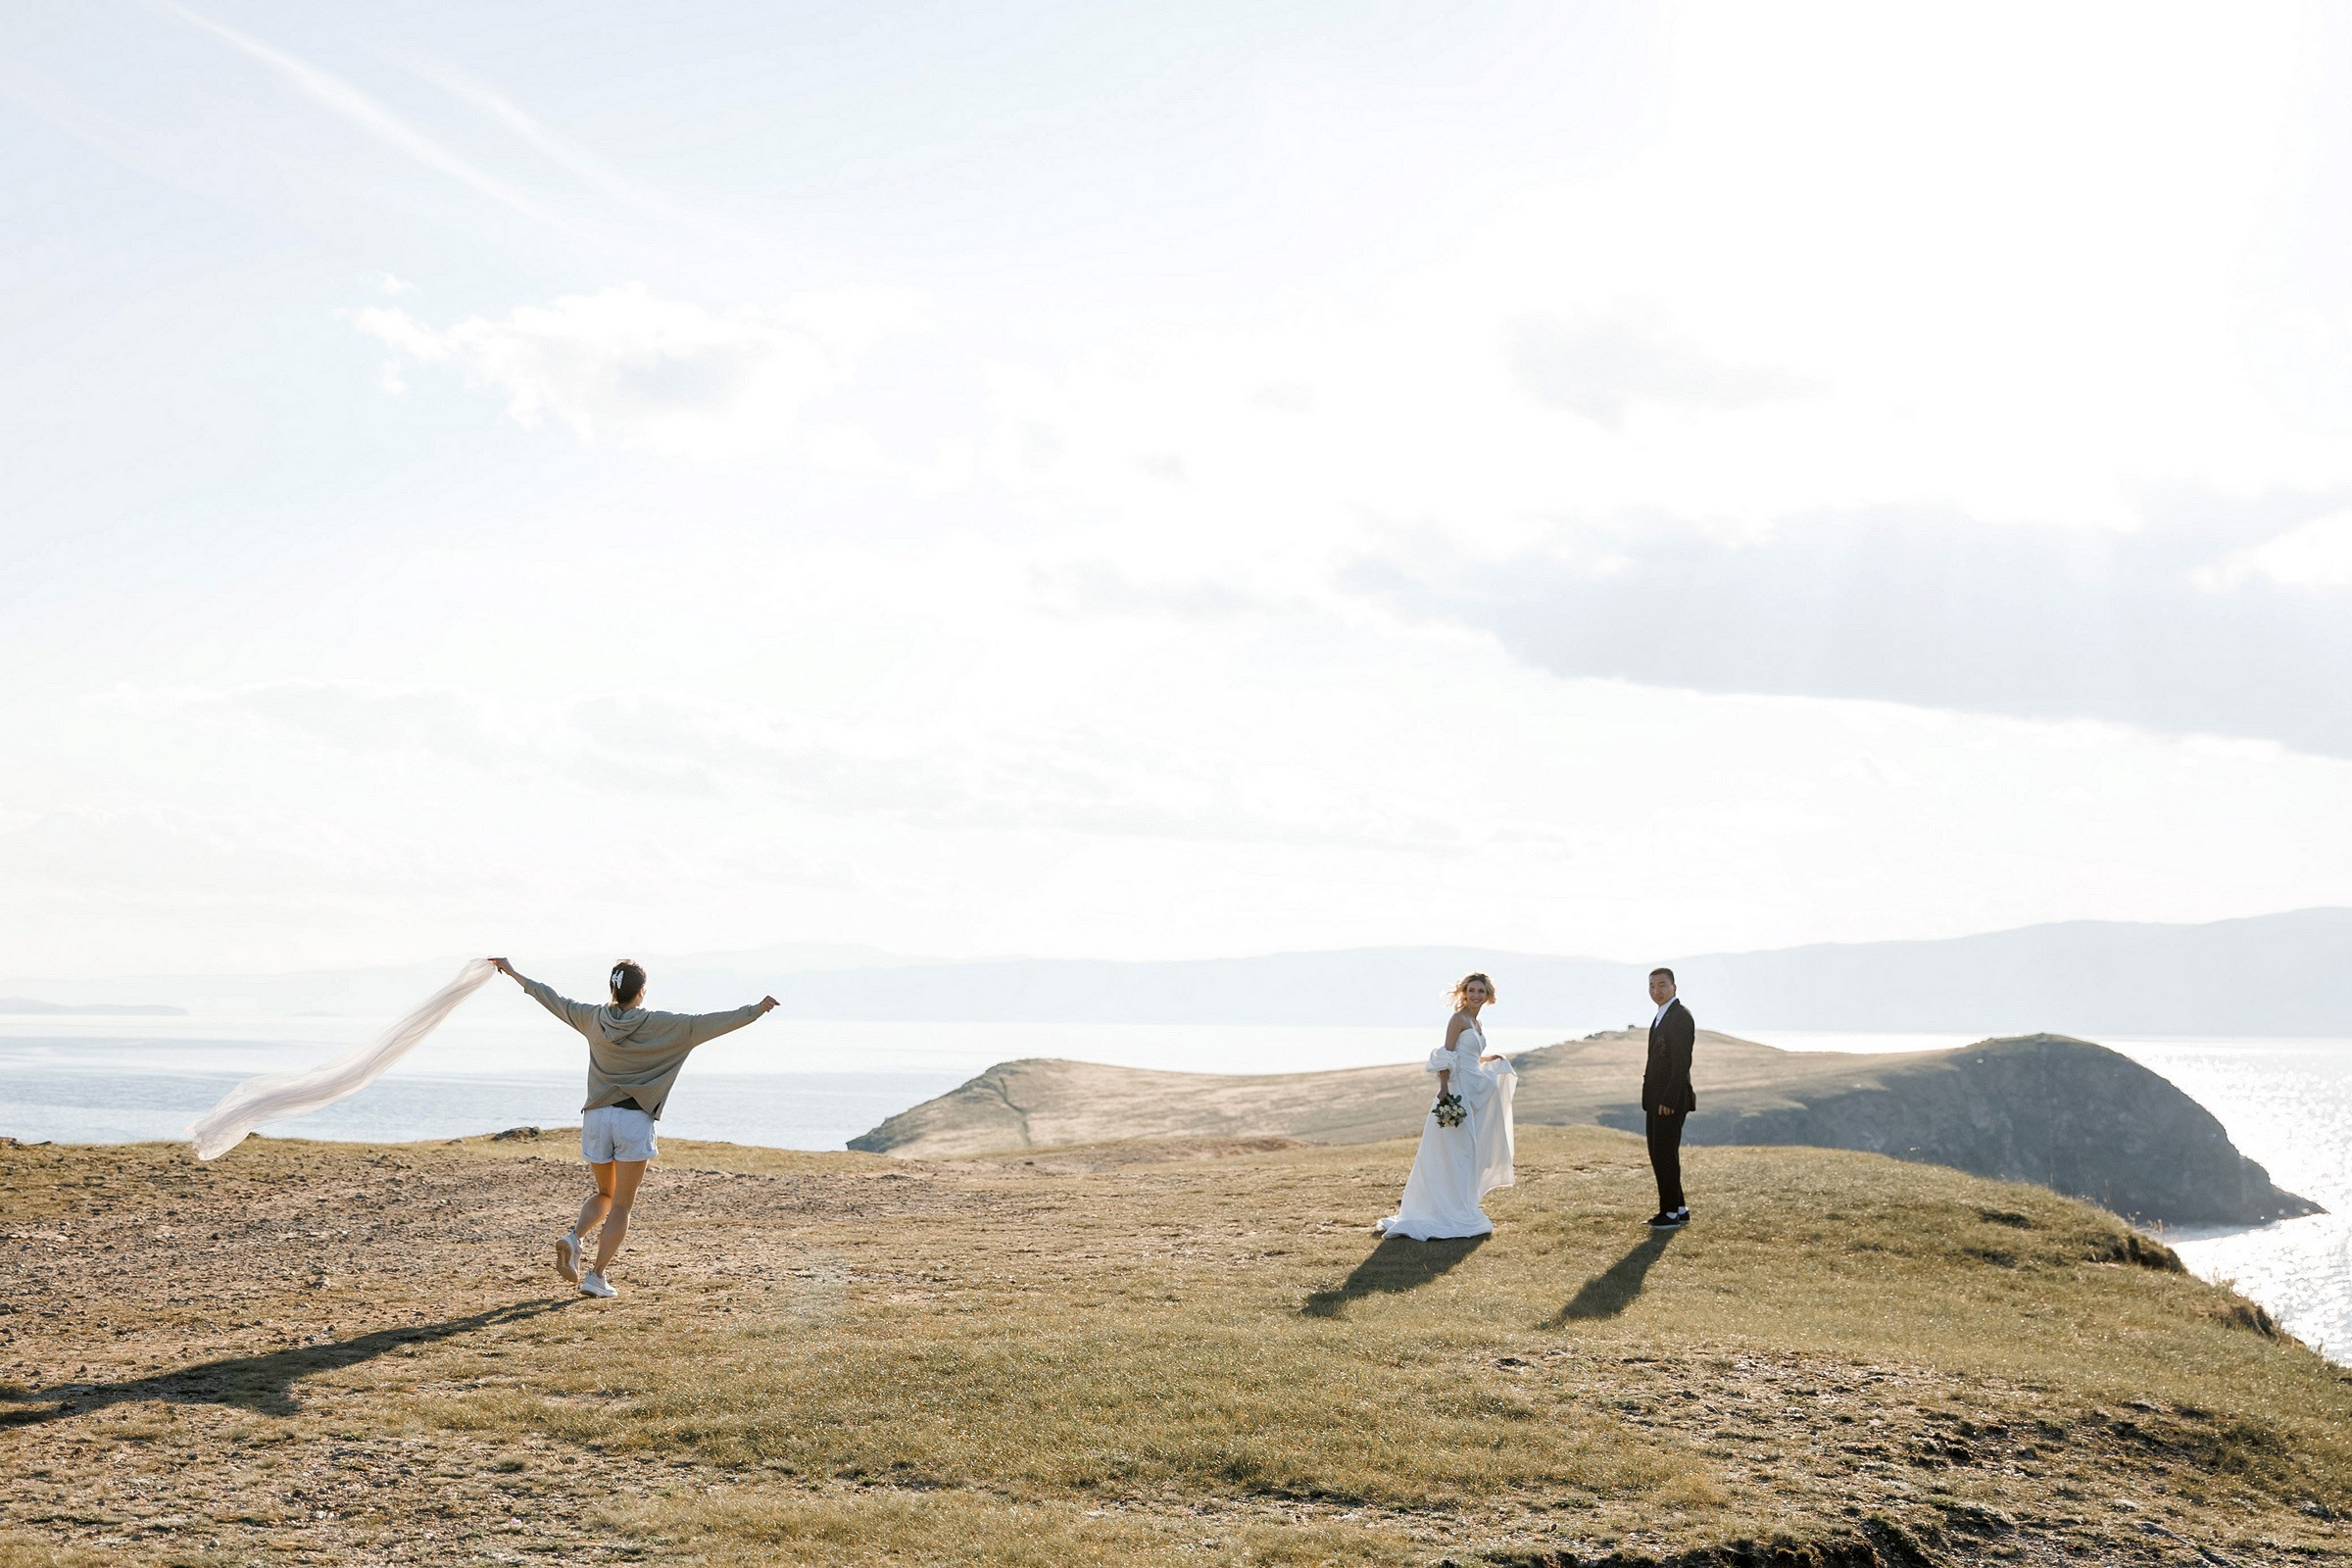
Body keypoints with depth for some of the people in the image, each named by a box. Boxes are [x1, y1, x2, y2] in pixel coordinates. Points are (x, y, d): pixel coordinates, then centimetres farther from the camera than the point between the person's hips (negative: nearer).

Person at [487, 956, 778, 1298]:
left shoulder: (593, 1019, 5)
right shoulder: (659, 1025, -5)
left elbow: (553, 1000, 17)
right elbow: (706, 1023, -7)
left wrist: (513, 973, 30)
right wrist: (756, 1010, -4)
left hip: (596, 1116, 4)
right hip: (635, 1119, -4)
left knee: (604, 1194, 23)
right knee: (621, 1205, 5)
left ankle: (573, 1236, -4)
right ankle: (596, 1276, -3)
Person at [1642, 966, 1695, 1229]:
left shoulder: (1681, 1017, -13)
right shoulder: (1661, 1017, 17)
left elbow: (1682, 1062, -19)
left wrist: (1669, 1100, -22)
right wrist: (1651, 1099, 15)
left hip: (1670, 1100, -10)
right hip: (1656, 1099, 10)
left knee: (1666, 1155, -6)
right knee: (1658, 1155, 12)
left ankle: (1671, 1213, 1)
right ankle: (1678, 1208, 19)